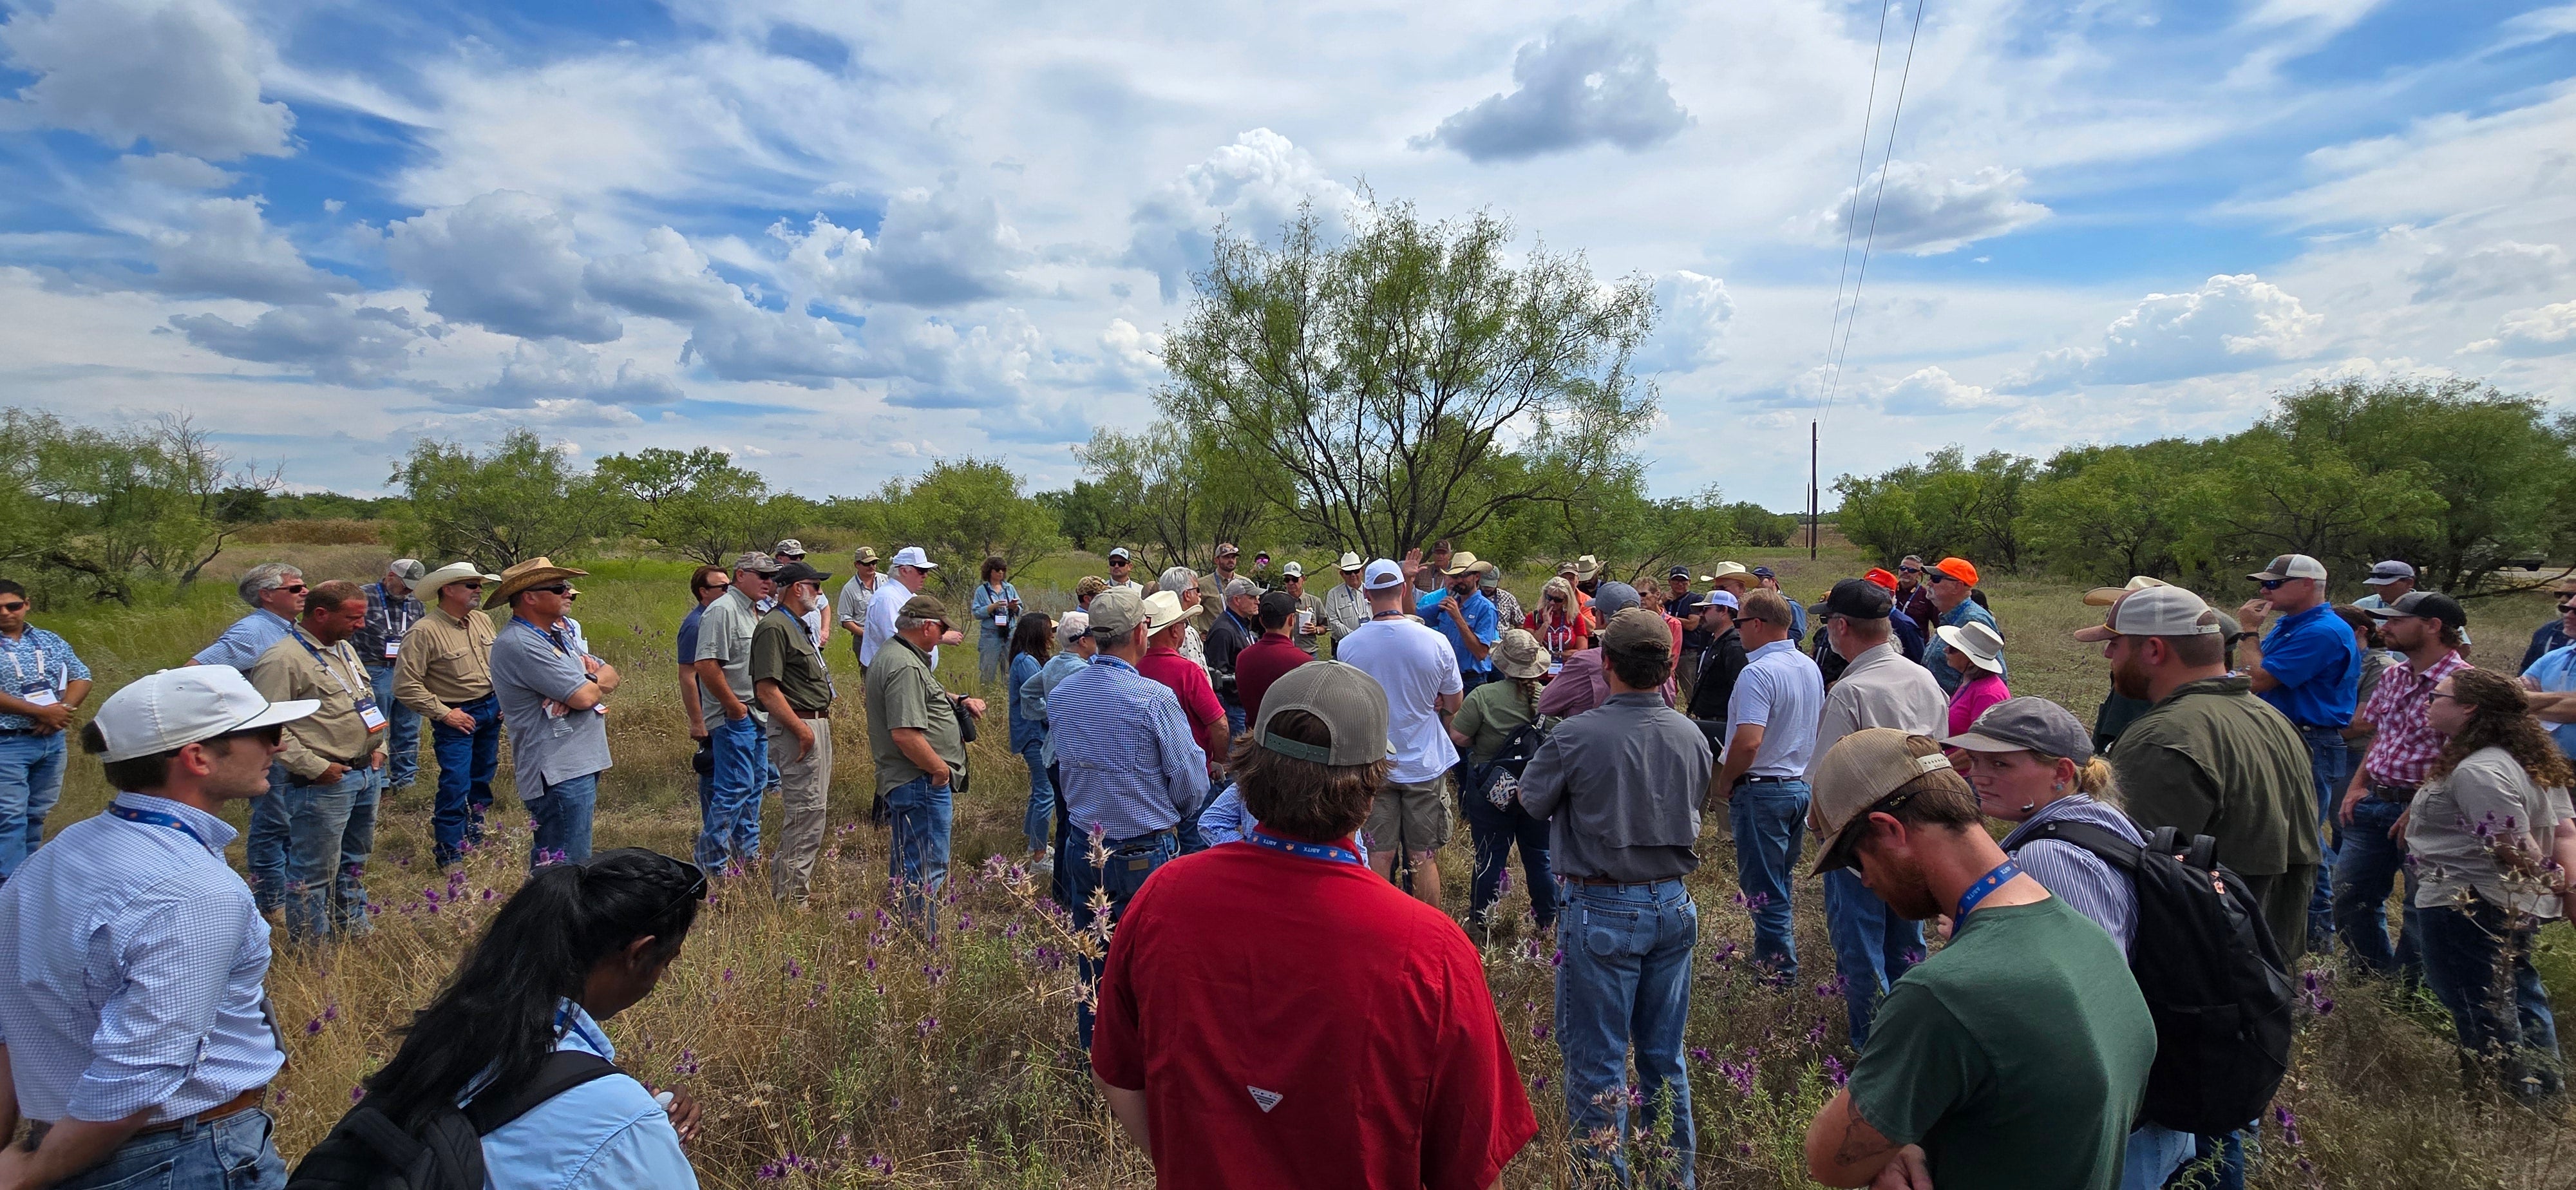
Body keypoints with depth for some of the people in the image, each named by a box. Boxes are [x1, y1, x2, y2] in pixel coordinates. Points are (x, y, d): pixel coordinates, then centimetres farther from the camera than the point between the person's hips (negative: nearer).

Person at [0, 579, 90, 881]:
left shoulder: (50, 641, 10)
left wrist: (63, 709, -10)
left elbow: (81, 677, 8)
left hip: (52, 742, 5)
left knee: (37, 814, 14)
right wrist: (41, 712, -19)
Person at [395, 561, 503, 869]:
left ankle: (474, 841, 34)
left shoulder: (482, 621, 4)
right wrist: (443, 713, -16)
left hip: (491, 710, 7)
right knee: (456, 788, -6)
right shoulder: (424, 632, -18)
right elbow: (405, 685, -18)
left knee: (482, 779, 18)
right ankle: (450, 859, 5)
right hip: (457, 718, -7)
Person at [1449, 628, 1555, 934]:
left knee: (1490, 856, 10)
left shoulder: (1483, 696, -18)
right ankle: (1548, 920, 27)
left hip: (1491, 789, -2)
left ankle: (1480, 920, 21)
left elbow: (1457, 737, -17)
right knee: (1540, 856, 16)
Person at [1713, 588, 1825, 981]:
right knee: (1780, 881, 21)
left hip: (1762, 790, -9)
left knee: (1763, 887, 3)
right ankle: (1778, 957, 32)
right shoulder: (1810, 668, 7)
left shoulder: (1758, 673, -23)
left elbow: (1748, 742, -31)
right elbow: (1818, 728, 17)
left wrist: (1724, 783, -16)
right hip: (1801, 784, 9)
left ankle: (1778, 969, 12)